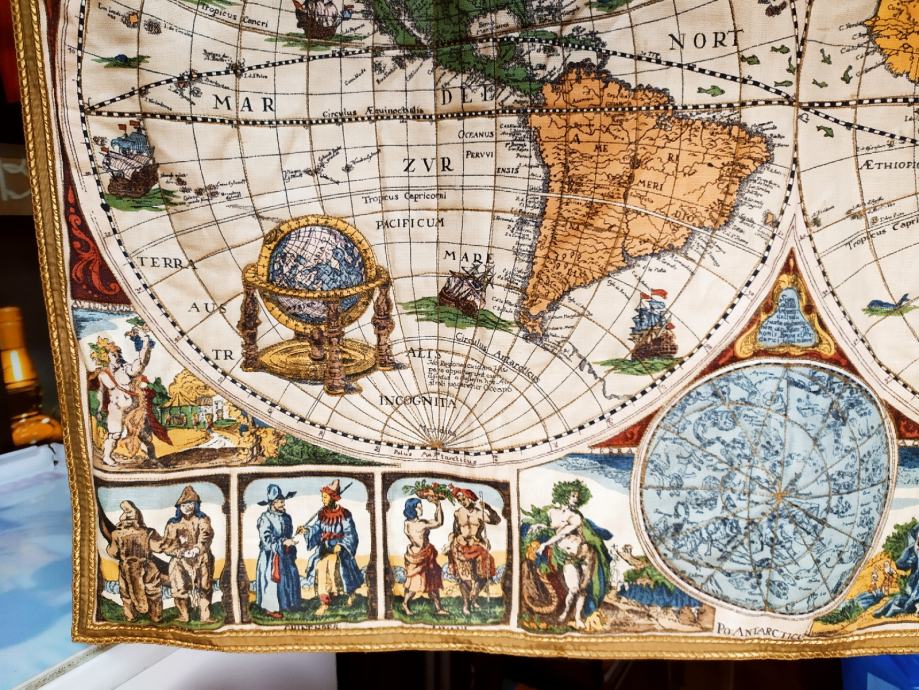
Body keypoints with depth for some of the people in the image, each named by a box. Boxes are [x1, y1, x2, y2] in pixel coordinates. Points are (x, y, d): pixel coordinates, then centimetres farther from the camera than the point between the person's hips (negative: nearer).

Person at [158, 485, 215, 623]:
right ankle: (183, 616, 3)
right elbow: (168, 545, -2)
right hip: (180, 561, 0)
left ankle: (205, 616, 3)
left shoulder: (203, 520, 7)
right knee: (180, 588, -9)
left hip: (201, 560, 0)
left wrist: (197, 549, -26)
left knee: (204, 588, -3)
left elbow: (206, 536, -8)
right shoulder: (173, 524, 6)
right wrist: (183, 552, -16)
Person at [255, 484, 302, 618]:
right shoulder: (265, 518, -14)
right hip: (270, 556, -6)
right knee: (272, 581, -3)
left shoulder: (286, 517, 8)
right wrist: (284, 542, -25)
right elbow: (266, 539, -19)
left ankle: (284, 604, 19)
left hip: (285, 554, 7)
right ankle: (271, 608, 10)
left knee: (290, 578, 6)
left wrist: (292, 553, 16)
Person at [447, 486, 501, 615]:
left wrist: (487, 508, -23)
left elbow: (496, 520, -15)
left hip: (477, 546, 0)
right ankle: (466, 604, 15)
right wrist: (449, 545, 3)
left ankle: (473, 599, 22)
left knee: (483, 576, -2)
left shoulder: (480, 511, -4)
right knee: (463, 576, 1)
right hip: (461, 546, 0)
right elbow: (455, 531, 9)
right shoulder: (457, 513, 3)